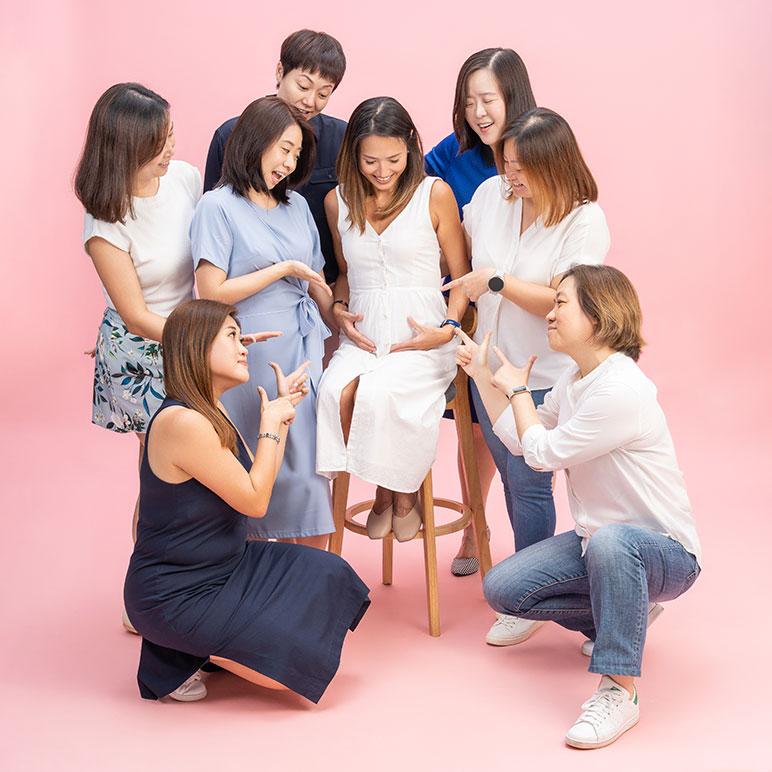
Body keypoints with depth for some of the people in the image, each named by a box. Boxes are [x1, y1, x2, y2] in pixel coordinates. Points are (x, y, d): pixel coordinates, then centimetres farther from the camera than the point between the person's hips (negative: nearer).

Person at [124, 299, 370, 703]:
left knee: (329, 575, 8)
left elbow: (260, 482, 12)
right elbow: (254, 502, -18)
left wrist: (284, 410, 12)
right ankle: (181, 654, 4)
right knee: (299, 661, -13)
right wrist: (270, 424, -7)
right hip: (175, 597, -10)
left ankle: (208, 643, 11)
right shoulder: (183, 422, -25)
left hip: (222, 567, 10)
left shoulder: (212, 412, 6)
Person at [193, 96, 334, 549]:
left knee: (308, 466, 3)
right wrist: (282, 270, -9)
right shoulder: (218, 207, -3)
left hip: (304, 350, 5)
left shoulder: (296, 205, 16)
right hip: (253, 356, -5)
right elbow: (212, 293, -11)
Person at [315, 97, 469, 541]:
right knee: (336, 392, -30)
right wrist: (339, 310, 6)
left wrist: (448, 329, -10)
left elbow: (461, 273, 4)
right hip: (362, 335, 3)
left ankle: (406, 492, -4)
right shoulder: (338, 202, 11)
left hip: (422, 337, -3)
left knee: (381, 392, -33)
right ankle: (382, 491, -6)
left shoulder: (435, 195, 0)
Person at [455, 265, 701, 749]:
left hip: (664, 551, -9)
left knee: (611, 540, -42)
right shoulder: (574, 379, 4)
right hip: (599, 541, 9)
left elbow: (543, 453, -18)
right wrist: (482, 374, 14)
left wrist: (518, 389, -1)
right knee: (502, 588, -2)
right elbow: (520, 440, 16)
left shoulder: (622, 391, -26)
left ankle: (619, 690, -28)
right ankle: (625, 615, 14)